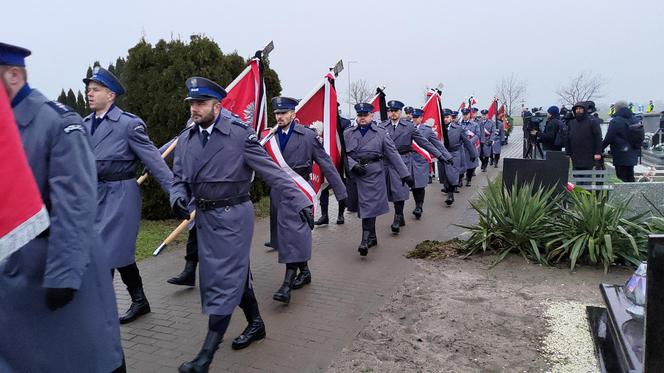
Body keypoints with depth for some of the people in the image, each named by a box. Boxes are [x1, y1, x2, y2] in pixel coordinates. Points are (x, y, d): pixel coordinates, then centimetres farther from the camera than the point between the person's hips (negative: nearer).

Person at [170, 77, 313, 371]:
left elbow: (272, 171, -14)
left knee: (225, 280, -2)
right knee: (236, 274, 18)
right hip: (204, 217, 6)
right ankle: (256, 324, 38)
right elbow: (179, 178, 10)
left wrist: (300, 201, -19)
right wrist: (178, 199, -12)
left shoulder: (240, 135, -13)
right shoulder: (185, 140, 5)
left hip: (233, 216, -6)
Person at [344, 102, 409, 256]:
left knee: (369, 206, -8)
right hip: (355, 175, 3)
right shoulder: (348, 133, 8)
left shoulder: (381, 133, 3)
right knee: (361, 206, 11)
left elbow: (393, 154, 2)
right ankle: (372, 237, 26)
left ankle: (365, 240, -6)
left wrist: (405, 174, 0)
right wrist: (353, 165, -13)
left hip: (374, 175, -3)